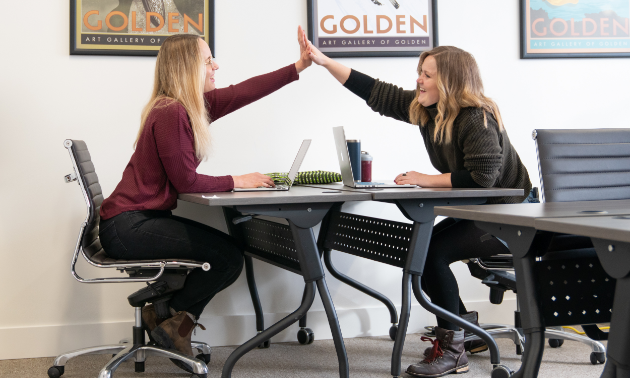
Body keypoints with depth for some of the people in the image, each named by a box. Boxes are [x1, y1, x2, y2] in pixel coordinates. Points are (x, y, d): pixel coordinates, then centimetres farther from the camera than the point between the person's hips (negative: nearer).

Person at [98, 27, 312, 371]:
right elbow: (186, 181, -19)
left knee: (228, 254, 9)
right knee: (228, 255, -13)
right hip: (127, 225, -10)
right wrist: (236, 182, -8)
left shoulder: (196, 106, 8)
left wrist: (299, 66, 7)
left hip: (142, 219, 10)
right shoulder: (171, 114, -19)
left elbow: (242, 92, 7)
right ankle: (170, 315, 6)